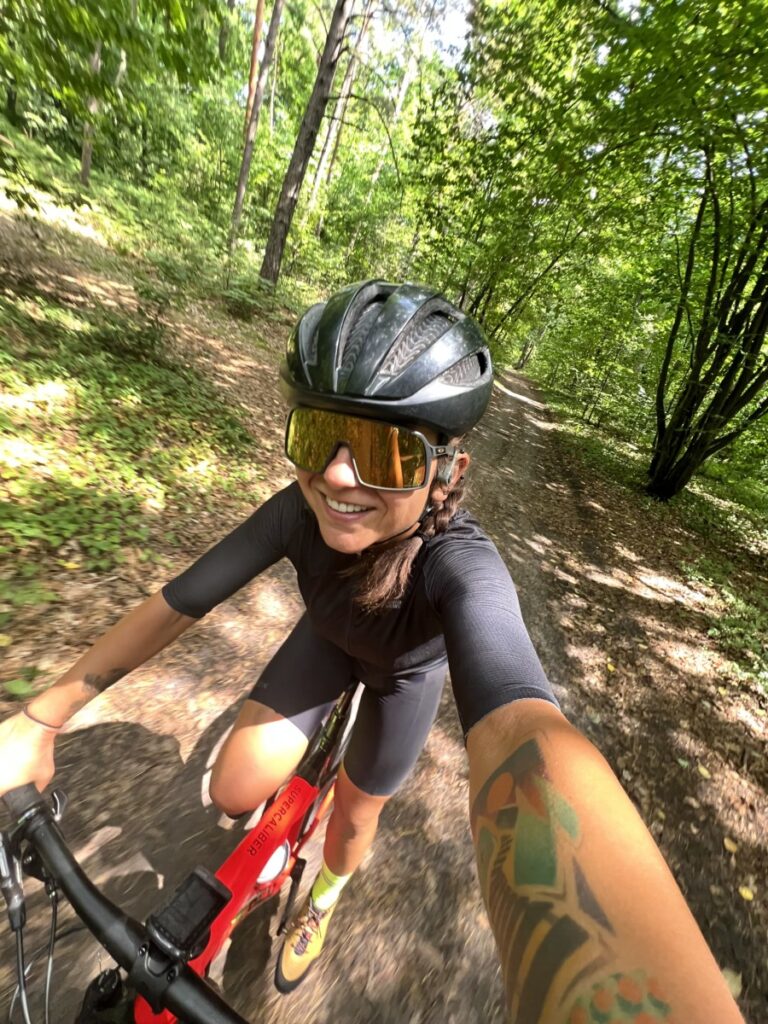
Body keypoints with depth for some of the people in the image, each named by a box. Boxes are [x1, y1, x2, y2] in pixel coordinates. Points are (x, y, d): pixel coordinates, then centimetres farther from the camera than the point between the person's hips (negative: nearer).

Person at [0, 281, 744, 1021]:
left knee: (352, 818, 14)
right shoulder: (301, 512, -32)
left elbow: (522, 739, -59)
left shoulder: (461, 566, -43)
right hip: (328, 642, 2)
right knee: (234, 792, -3)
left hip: (406, 674, -2)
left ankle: (321, 903, 54)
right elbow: (174, 605, -23)